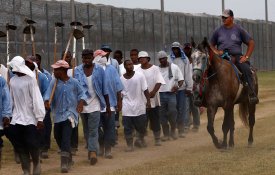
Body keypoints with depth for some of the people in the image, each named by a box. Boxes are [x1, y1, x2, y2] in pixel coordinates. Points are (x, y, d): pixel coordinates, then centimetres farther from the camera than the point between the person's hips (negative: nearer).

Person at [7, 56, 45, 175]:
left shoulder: (30, 79, -12)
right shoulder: (12, 80, 5)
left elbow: (37, 99, -13)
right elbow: (11, 99, 10)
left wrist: (40, 118, -15)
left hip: (30, 119, -5)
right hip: (16, 119, 5)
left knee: (32, 144, -6)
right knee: (20, 147, 4)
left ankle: (36, 163, 23)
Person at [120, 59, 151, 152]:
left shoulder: (139, 76, -5)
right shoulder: (121, 79, 0)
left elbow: (145, 89, -4)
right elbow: (120, 93, 8)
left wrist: (148, 100, -9)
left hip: (139, 105, -1)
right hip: (127, 107, 1)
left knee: (141, 126, 8)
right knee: (127, 127, -1)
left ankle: (141, 138, 38)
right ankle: (130, 145, 9)